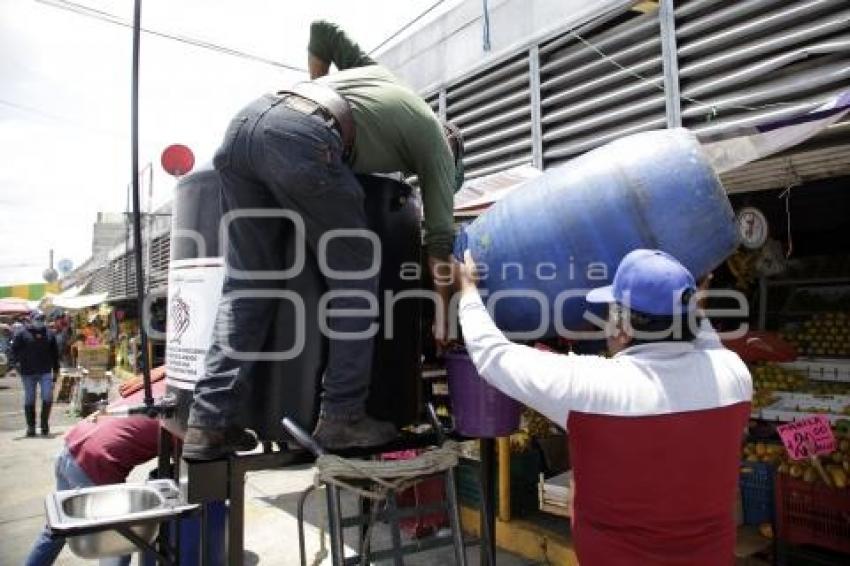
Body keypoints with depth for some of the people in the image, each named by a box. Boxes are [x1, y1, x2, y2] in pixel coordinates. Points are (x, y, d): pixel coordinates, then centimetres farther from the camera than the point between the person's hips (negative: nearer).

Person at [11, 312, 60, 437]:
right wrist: (18, 361, -13)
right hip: (28, 373, -1)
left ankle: (44, 424, 8)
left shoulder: (49, 334, 9)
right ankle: (31, 427, 18)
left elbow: (55, 353, 13)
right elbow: (14, 348, 1)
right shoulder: (22, 334, 1)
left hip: (45, 372, 1)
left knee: (48, 398, -8)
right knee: (30, 400, 7)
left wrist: (55, 370, 12)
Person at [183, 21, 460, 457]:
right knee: (355, 277, 8)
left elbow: (321, 28, 38)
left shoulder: (378, 75, 37)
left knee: (246, 285, 11)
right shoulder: (434, 138, 21)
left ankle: (208, 422, 11)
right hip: (300, 138, -7)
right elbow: (439, 242, 18)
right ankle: (342, 416, 8)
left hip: (245, 120, 7)